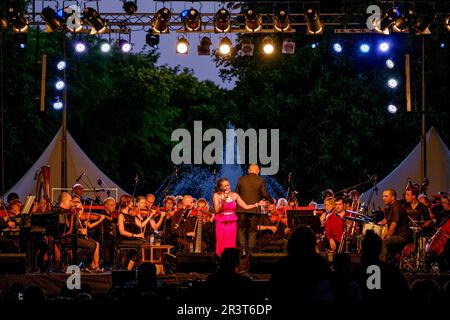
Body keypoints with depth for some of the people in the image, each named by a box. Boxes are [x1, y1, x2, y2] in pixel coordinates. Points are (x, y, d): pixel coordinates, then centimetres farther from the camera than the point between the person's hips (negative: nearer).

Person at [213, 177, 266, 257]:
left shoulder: (234, 195, 4)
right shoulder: (216, 195, 1)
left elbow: (246, 207, 3)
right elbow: (217, 210, -8)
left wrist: (257, 204, -6)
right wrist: (223, 201, -19)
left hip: (232, 223, 1)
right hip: (221, 223, -1)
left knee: (231, 245, -3)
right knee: (221, 244, -6)